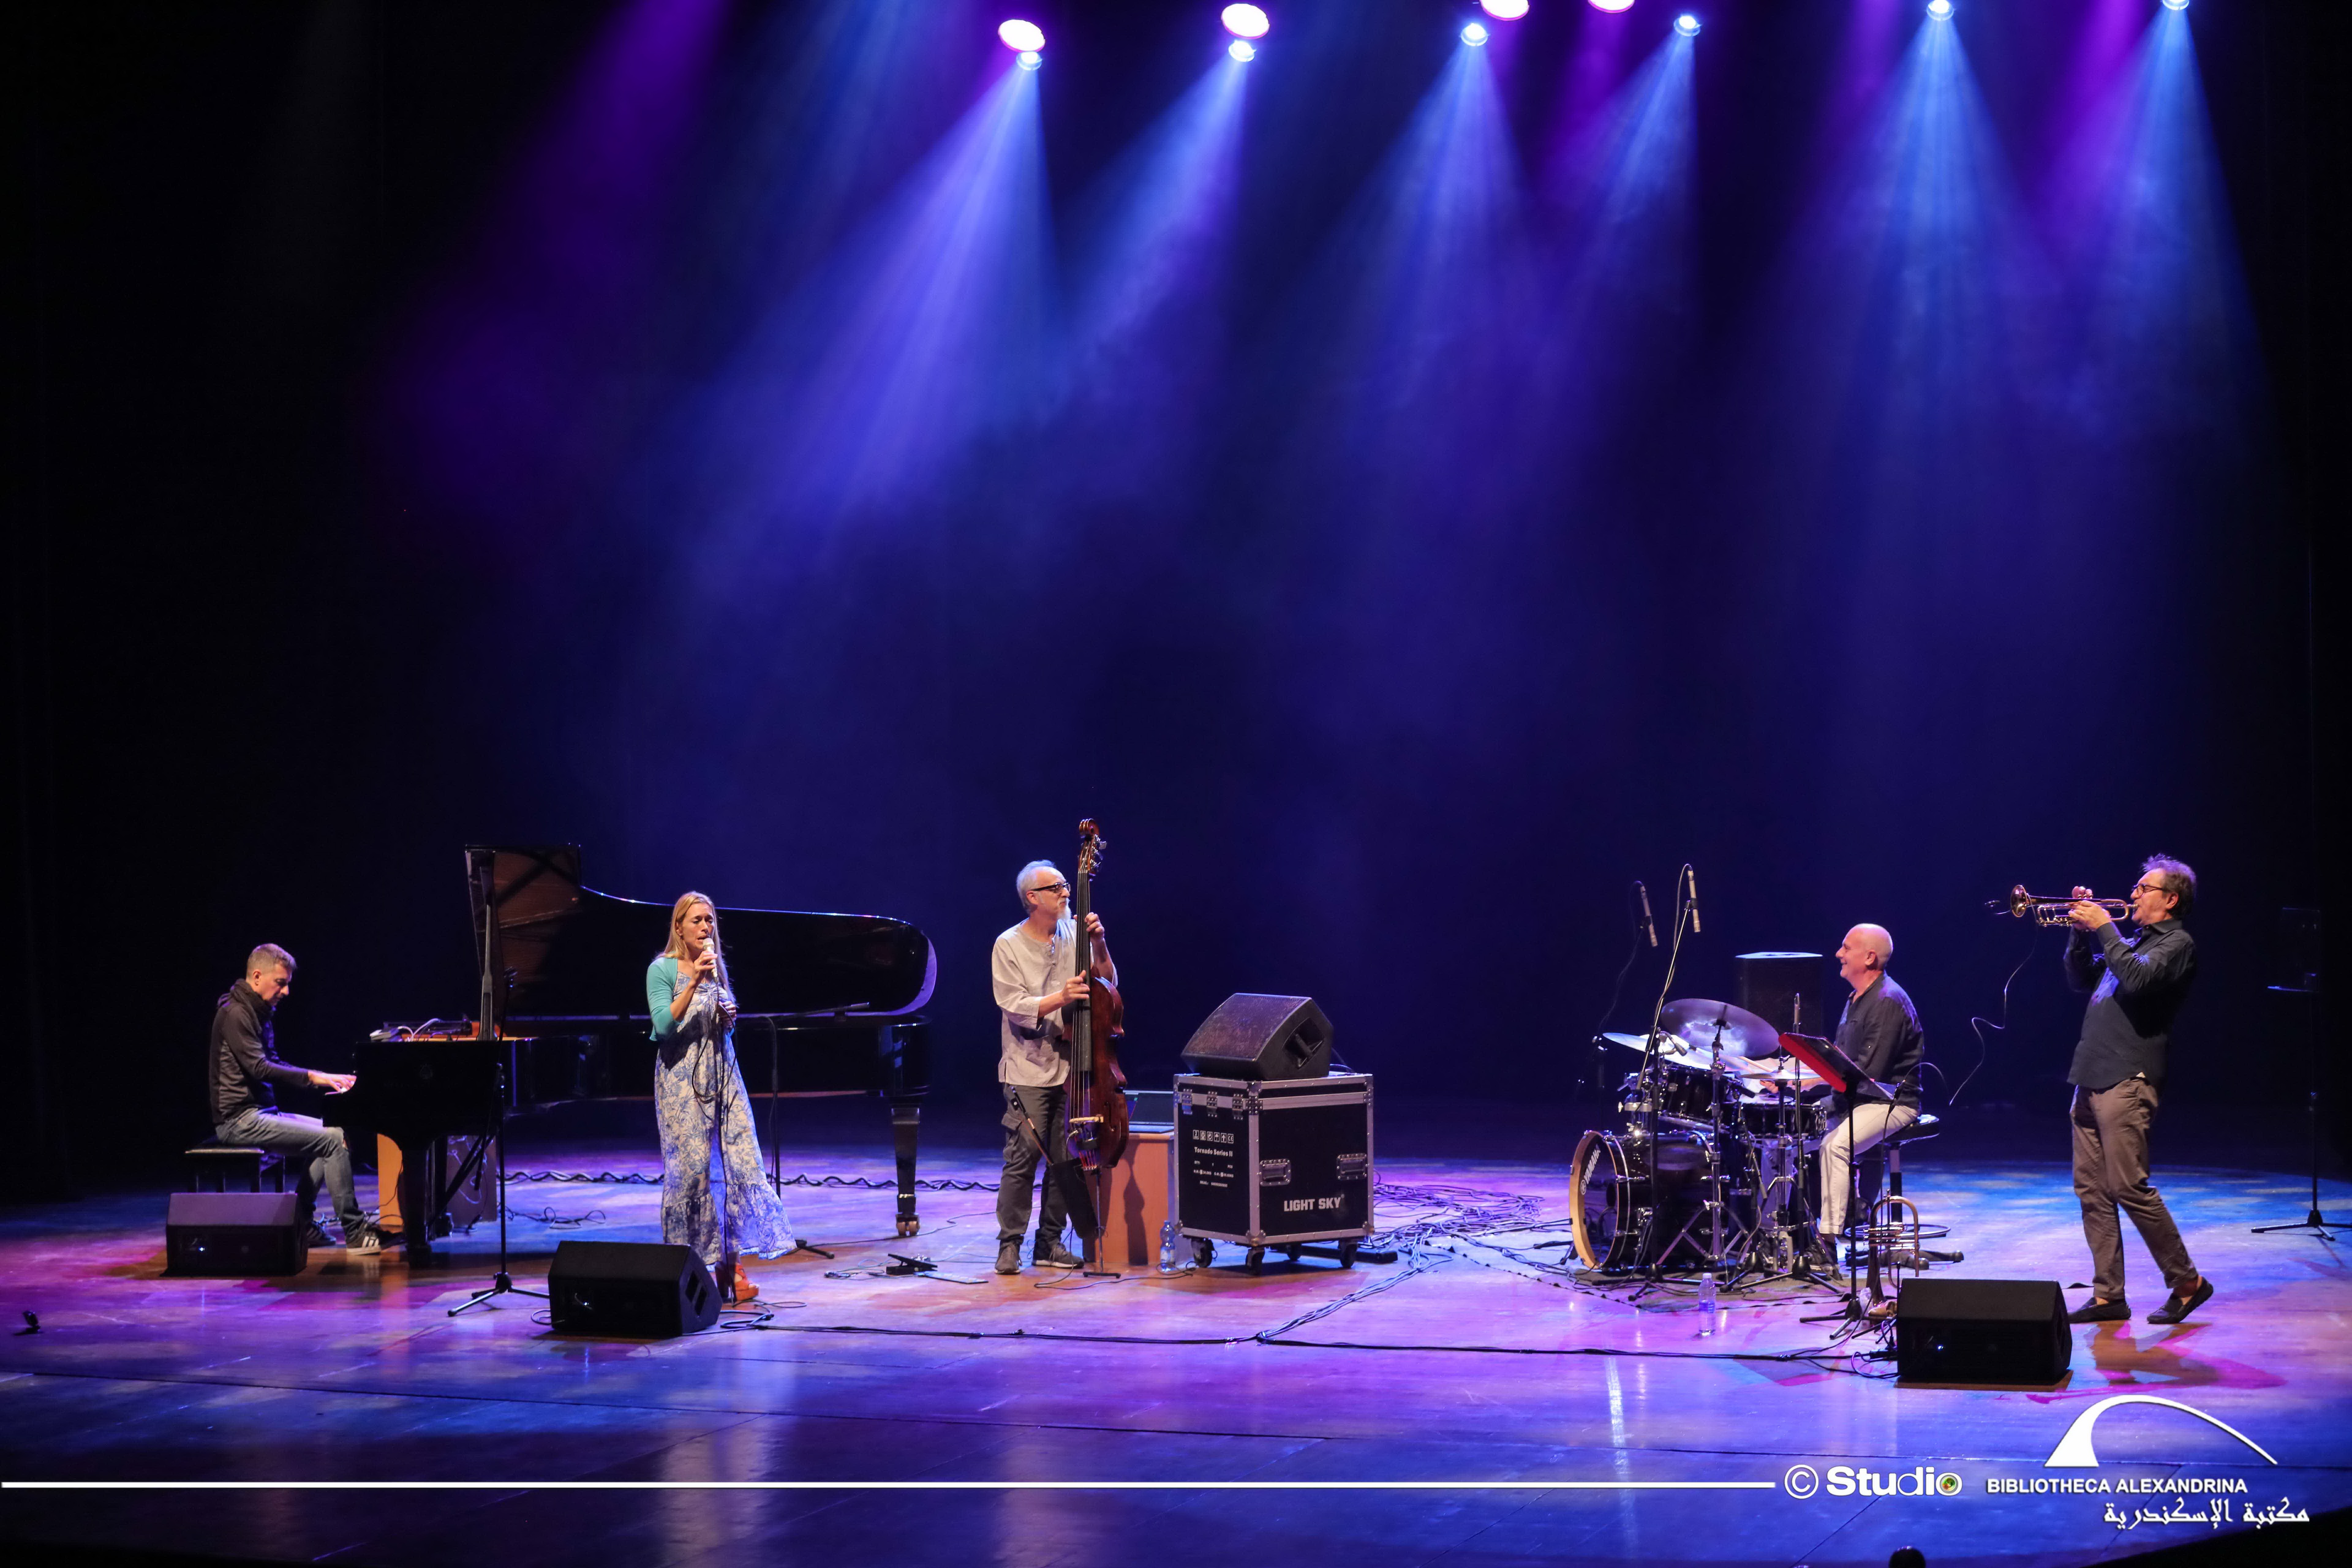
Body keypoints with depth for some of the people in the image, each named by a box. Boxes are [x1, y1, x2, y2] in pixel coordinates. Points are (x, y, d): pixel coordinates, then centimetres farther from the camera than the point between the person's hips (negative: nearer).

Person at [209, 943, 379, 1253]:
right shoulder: (235, 1014, -14)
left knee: (332, 1132, 7)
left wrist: (326, 1079, 11)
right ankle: (355, 1233, -17)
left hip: (262, 1112, 10)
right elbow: (260, 1069, -22)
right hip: (240, 1120, -10)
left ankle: (301, 1221, 6)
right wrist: (313, 1077, -22)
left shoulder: (261, 1013, 17)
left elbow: (273, 1064, 23)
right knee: (333, 1140, -18)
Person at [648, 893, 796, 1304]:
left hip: (722, 1073, 5)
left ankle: (731, 1263, -1)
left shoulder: (716, 967, 14)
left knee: (744, 1162, -5)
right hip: (681, 1077, -5)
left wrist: (729, 1016, 1)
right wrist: (694, 981, -20)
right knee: (690, 1169, -5)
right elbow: (664, 1026, -16)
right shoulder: (662, 970, -3)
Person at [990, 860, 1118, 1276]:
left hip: (1070, 1066, 4)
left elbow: (1108, 982, 10)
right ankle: (1009, 1244, -1)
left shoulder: (1073, 936, 9)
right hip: (1029, 1070, -4)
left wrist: (1099, 945, -5)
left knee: (1066, 1159, 6)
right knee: (1023, 1157, -9)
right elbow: (1014, 1007, -10)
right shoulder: (1009, 946, -3)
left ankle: (1050, 1242, 15)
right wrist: (1060, 999, -23)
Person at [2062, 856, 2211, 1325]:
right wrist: (2082, 930, 10)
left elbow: (2137, 978, -22)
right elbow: (2080, 979, 24)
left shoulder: (2176, 944, -4)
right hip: (2092, 1077, 9)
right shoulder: (2132, 941, 22)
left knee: (2130, 1187, -11)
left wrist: (2104, 929, -14)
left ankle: (2187, 1282, 0)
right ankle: (2108, 1295, 10)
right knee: (2092, 1190, 7)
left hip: (2127, 1080, -9)